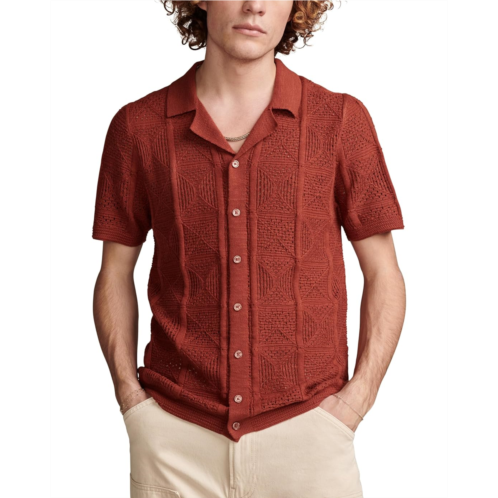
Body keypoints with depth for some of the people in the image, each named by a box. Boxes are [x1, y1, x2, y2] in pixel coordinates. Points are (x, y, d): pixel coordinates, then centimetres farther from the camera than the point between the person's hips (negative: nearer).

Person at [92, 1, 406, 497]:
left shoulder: (341, 120, -1)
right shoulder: (138, 126, 1)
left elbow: (383, 274, 3)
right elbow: (116, 273, 8)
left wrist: (358, 397, -6)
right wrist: (130, 395, -1)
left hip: (305, 425, 0)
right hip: (175, 432, 1)